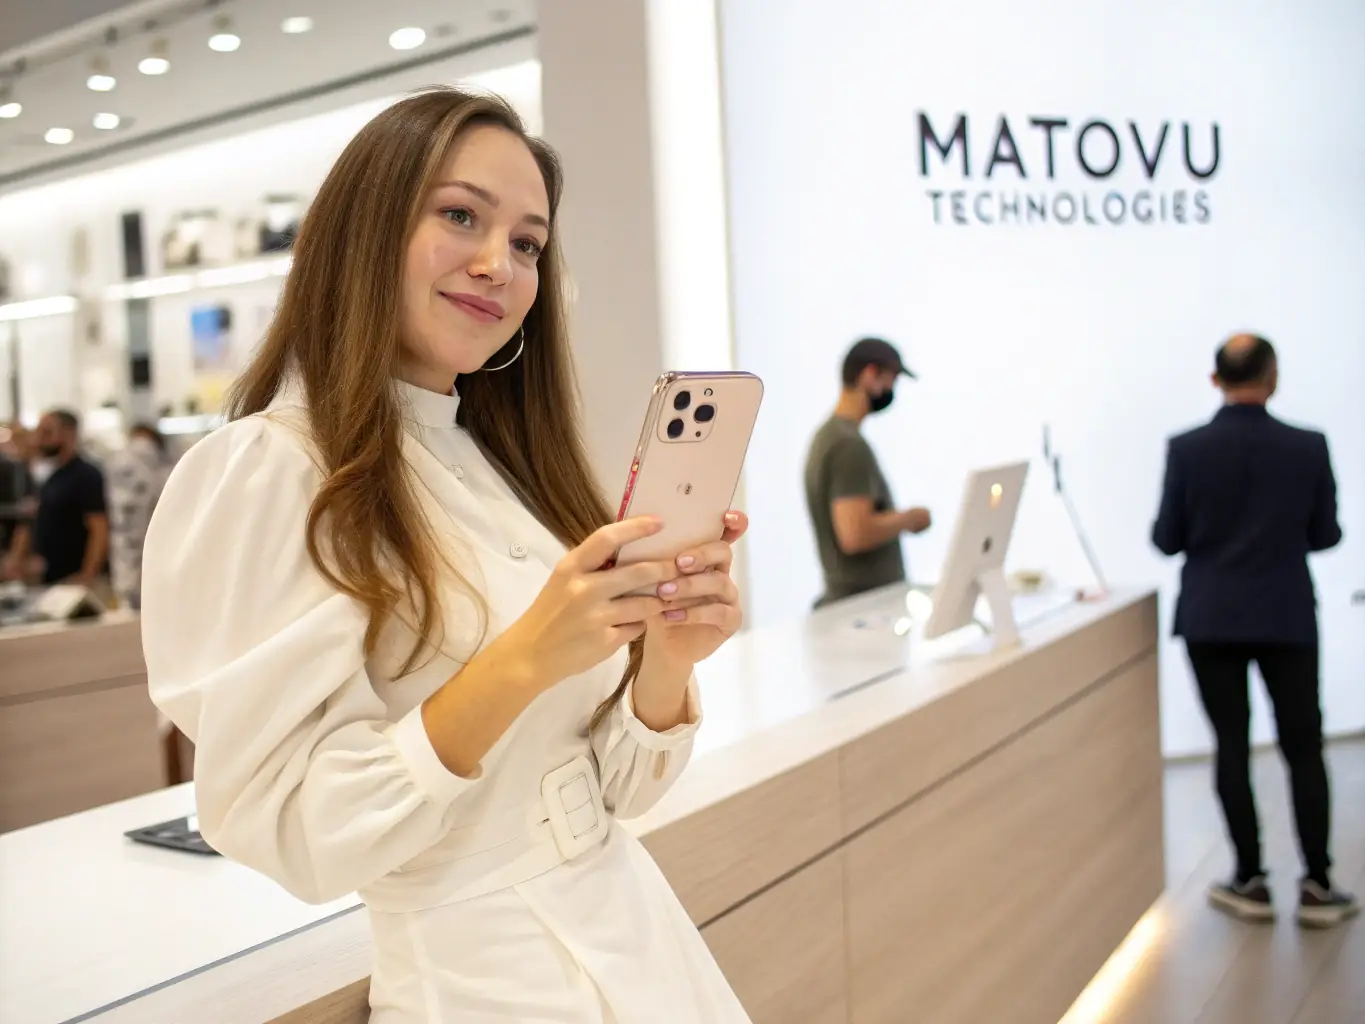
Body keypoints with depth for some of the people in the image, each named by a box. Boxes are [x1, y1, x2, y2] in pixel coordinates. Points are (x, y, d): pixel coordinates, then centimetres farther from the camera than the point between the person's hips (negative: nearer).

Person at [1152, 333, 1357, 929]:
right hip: (1287, 618, 0)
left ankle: (1251, 882, 13)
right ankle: (1317, 886, 14)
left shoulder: (1186, 450, -10)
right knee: (1303, 747, 10)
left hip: (1211, 618, 0)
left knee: (1232, 746, 7)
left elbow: (1166, 540, -4)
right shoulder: (1309, 447, -8)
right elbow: (1325, 536, 1)